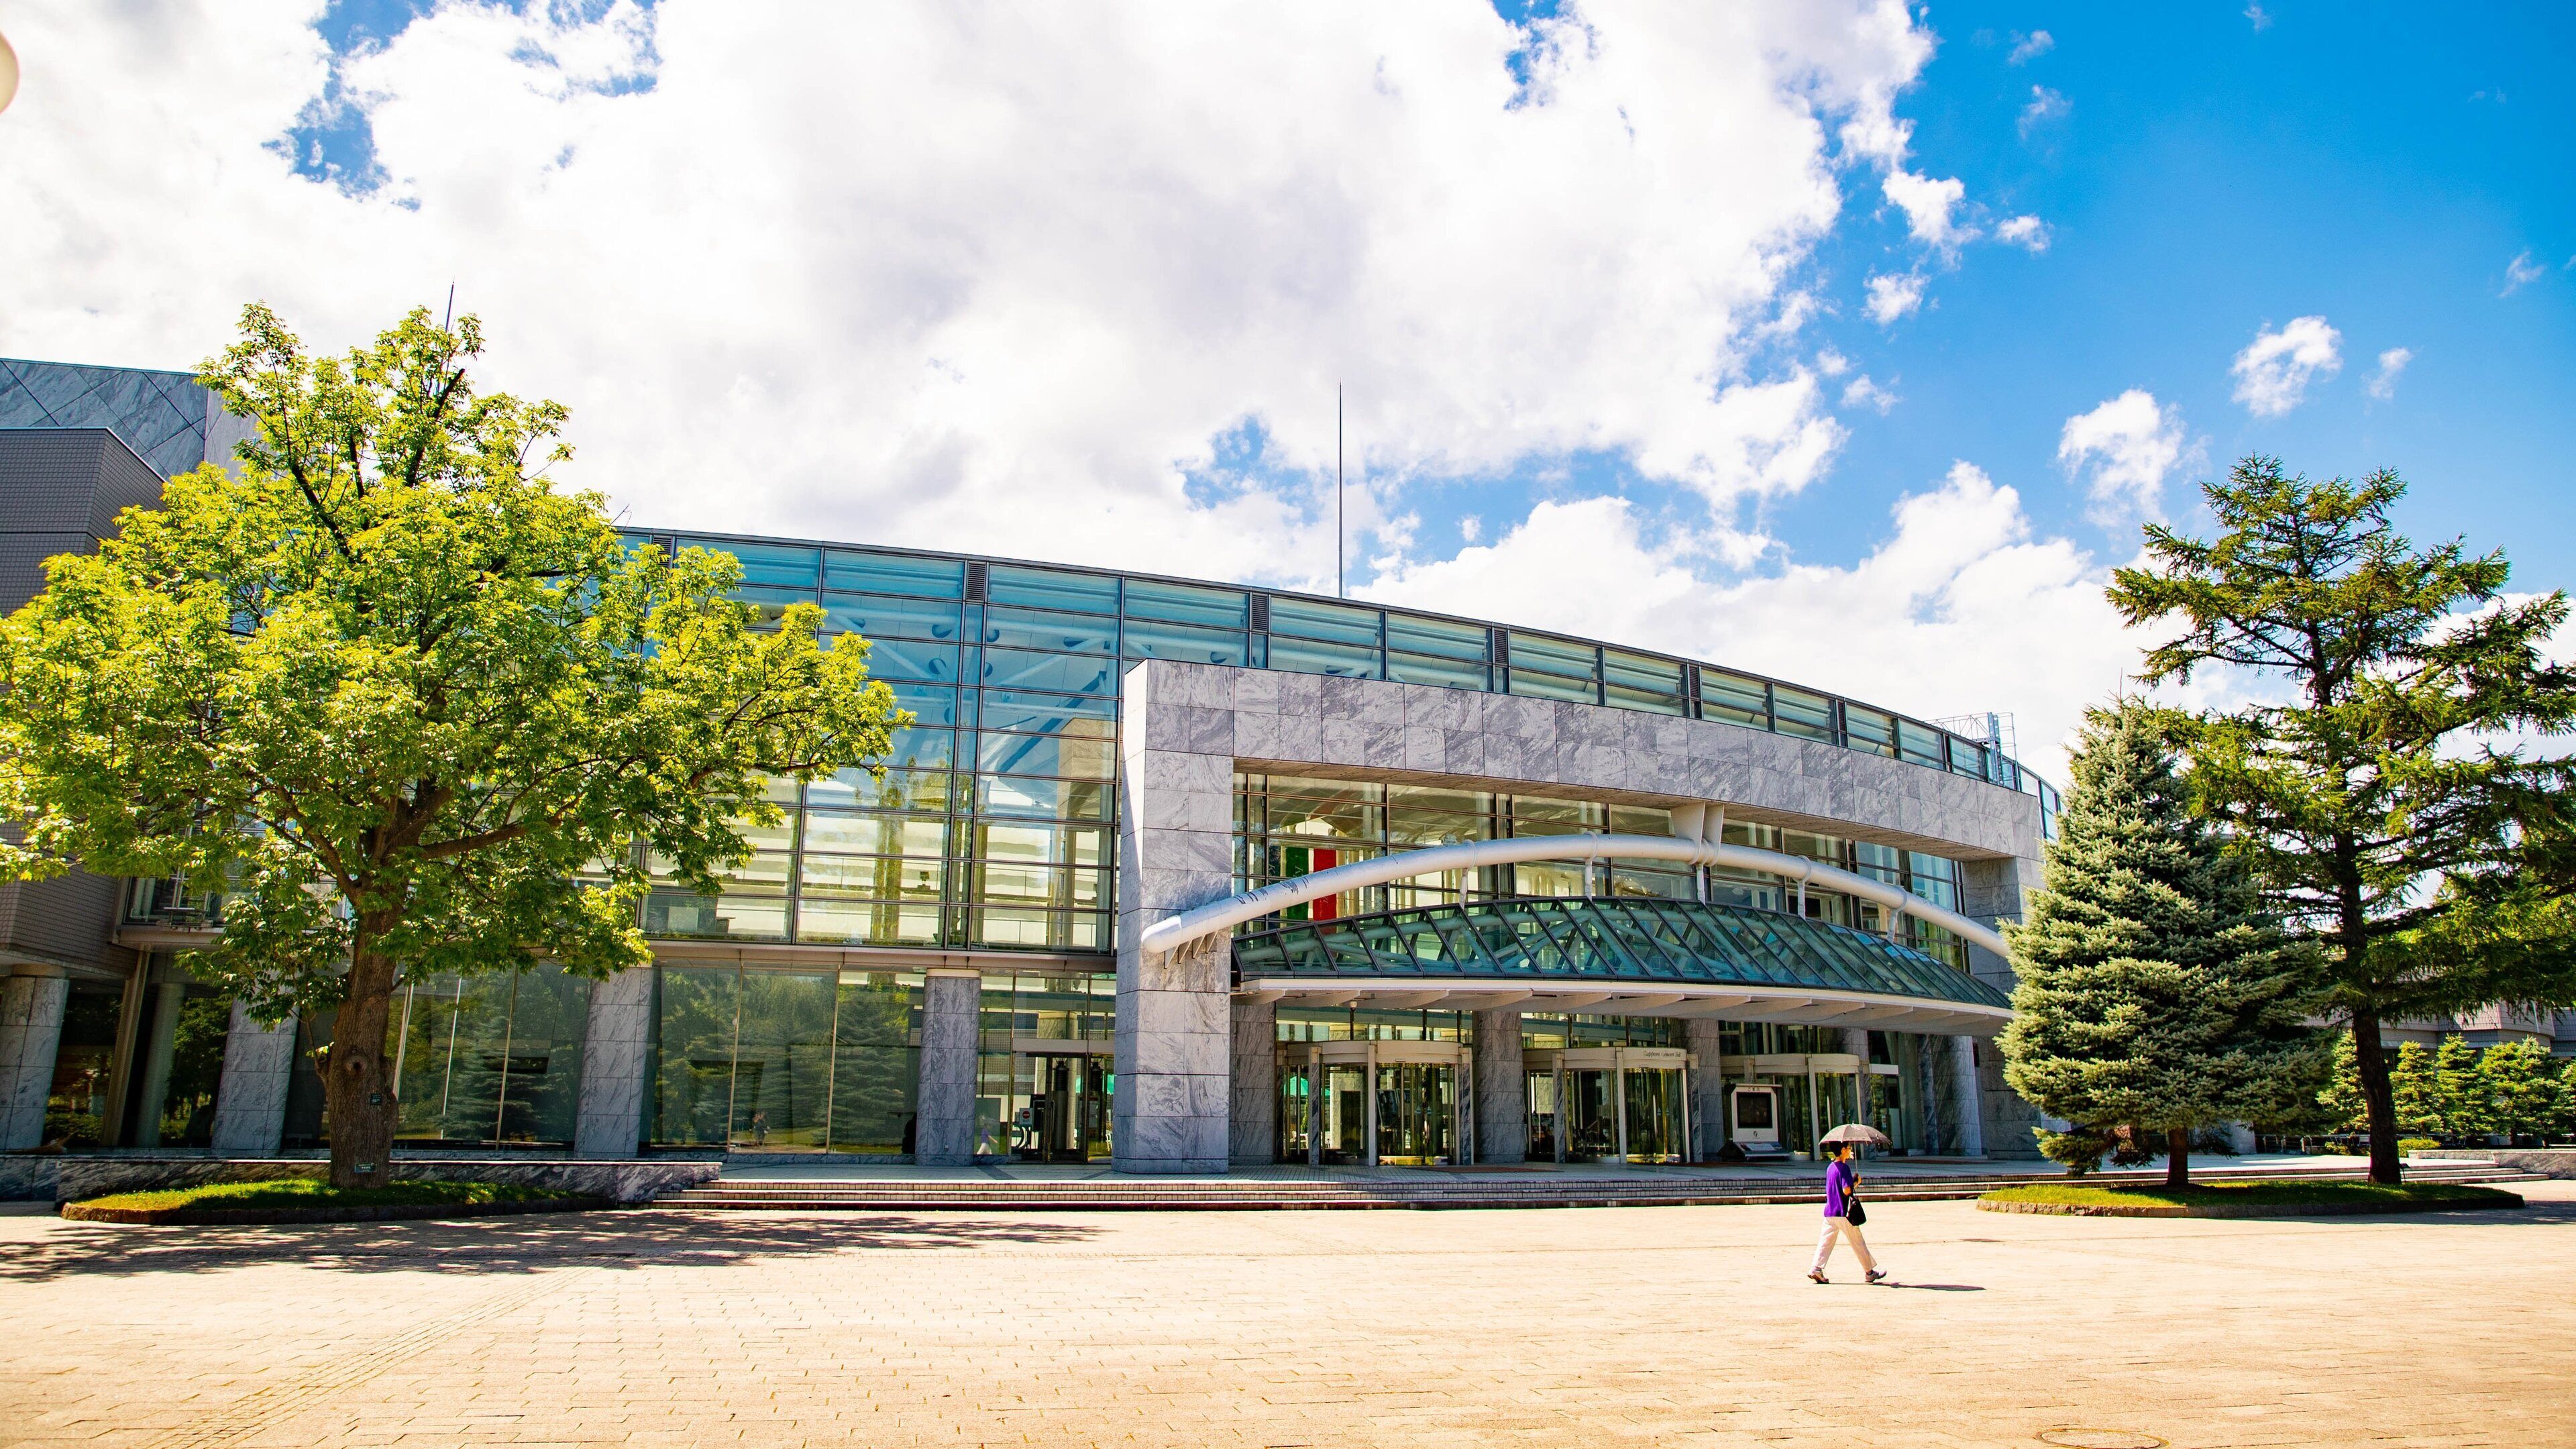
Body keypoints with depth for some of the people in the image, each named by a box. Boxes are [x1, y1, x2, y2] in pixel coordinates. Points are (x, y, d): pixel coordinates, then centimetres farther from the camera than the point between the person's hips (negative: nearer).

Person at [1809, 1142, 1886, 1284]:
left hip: (1829, 1212, 7)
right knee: (1858, 1243, 7)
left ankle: (1816, 1269, -9)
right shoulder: (1844, 1168, -14)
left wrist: (1853, 1181, 14)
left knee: (1826, 1241, 3)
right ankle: (1870, 1272, 18)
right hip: (1844, 1213, -7)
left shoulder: (1830, 1167, 13)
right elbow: (1846, 1190, -21)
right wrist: (1856, 1183, -4)